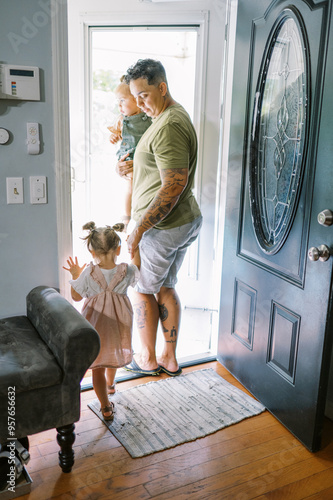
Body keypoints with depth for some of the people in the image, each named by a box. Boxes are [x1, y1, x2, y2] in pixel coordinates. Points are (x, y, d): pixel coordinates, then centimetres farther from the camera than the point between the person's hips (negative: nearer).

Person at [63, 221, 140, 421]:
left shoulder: (88, 274, -21)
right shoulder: (128, 271, -16)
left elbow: (76, 296, -6)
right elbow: (136, 277, 9)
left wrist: (75, 276, 7)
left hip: (96, 324, -3)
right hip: (119, 322, 3)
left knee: (98, 366, 10)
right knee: (114, 354, 30)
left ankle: (106, 407, 15)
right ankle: (110, 384, 56)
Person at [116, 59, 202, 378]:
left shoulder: (169, 126, -21)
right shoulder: (177, 116, 13)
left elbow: (174, 186, -26)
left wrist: (138, 230, -22)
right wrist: (134, 169, 11)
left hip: (162, 227, -10)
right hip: (187, 221, 10)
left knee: (143, 290, 8)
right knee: (165, 288, 18)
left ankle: (148, 359, 24)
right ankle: (170, 359, 29)